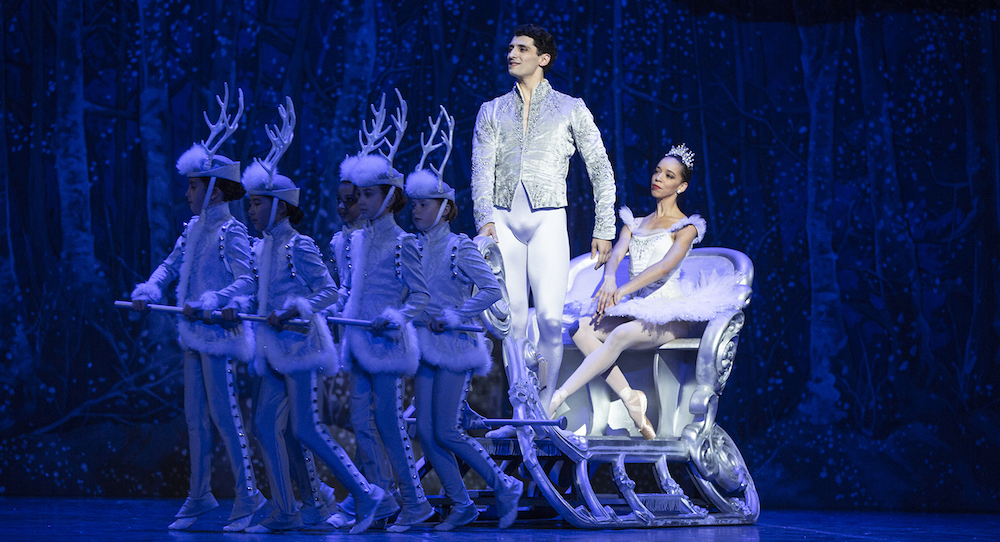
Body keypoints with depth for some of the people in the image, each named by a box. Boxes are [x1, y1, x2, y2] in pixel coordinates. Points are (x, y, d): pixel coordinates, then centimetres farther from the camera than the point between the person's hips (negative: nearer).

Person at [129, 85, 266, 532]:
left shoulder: (231, 233, -12)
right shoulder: (194, 228, 11)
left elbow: (246, 281, -19)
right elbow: (172, 265, 17)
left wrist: (207, 304, -27)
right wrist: (148, 290, -1)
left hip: (219, 335, -8)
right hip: (194, 335, 8)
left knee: (224, 415, -7)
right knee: (195, 416, 11)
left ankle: (248, 496, 0)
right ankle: (199, 495, 19)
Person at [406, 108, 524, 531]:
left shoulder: (459, 247, -8)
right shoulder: (417, 247, 11)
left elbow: (491, 290, -14)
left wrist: (453, 317, -16)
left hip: (453, 344, -7)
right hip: (424, 346, 7)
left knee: (446, 432, -10)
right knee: (426, 433, 1)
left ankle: (504, 486, 8)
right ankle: (461, 505, 10)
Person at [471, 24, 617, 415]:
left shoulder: (570, 109, 11)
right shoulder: (492, 111, 17)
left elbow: (601, 170, 10)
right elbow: (482, 170, 7)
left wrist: (604, 229, 2)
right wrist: (485, 218, -10)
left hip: (548, 220, -2)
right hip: (504, 220, 2)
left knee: (550, 317, -12)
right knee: (512, 319, -1)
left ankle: (543, 410, -3)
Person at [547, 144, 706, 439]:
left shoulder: (686, 227, 3)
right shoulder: (634, 223, 20)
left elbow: (665, 266, -14)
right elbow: (616, 254, 1)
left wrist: (623, 290, -28)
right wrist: (609, 280, -24)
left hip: (666, 317, -6)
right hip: (633, 312, 6)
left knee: (622, 334, -37)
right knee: (581, 328, -24)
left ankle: (556, 399, -42)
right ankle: (629, 398, -26)